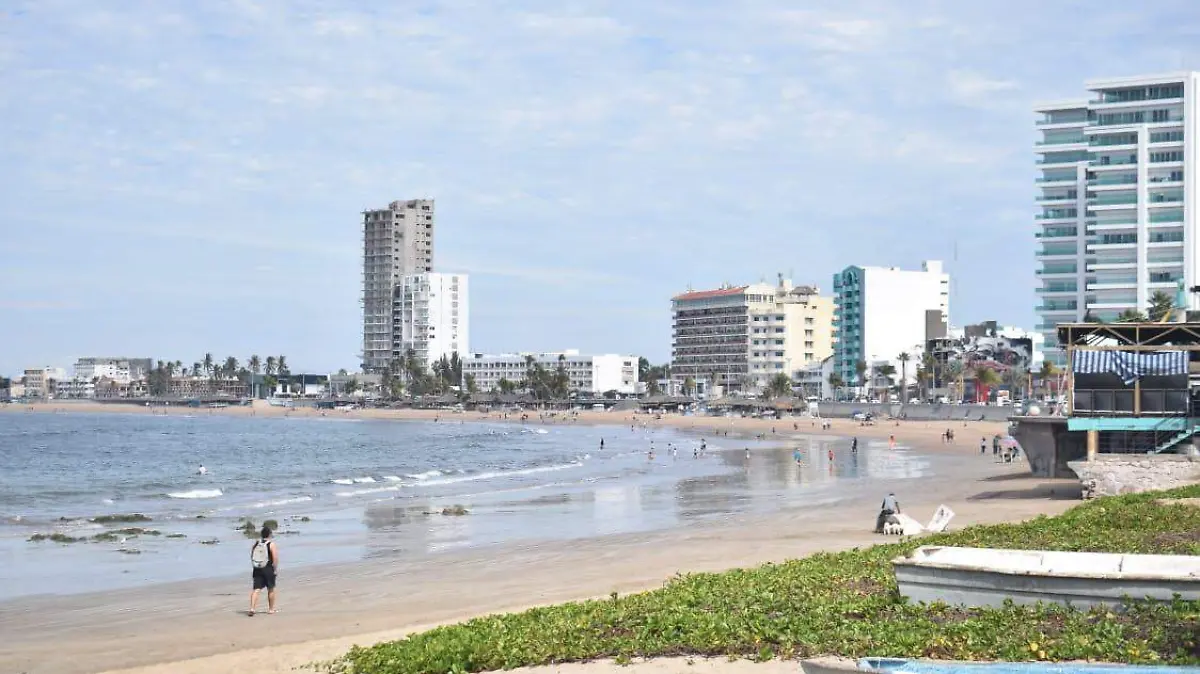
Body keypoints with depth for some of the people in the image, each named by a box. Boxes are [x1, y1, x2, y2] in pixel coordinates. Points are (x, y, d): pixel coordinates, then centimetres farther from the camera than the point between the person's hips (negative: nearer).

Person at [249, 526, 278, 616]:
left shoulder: (256, 543, 5)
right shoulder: (272, 544, -10)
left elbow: (251, 556, 10)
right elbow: (275, 558, -15)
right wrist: (275, 568, -4)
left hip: (257, 569, 4)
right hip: (268, 569, -3)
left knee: (256, 589, 1)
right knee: (271, 589, 12)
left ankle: (252, 608, -15)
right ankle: (271, 609, 22)